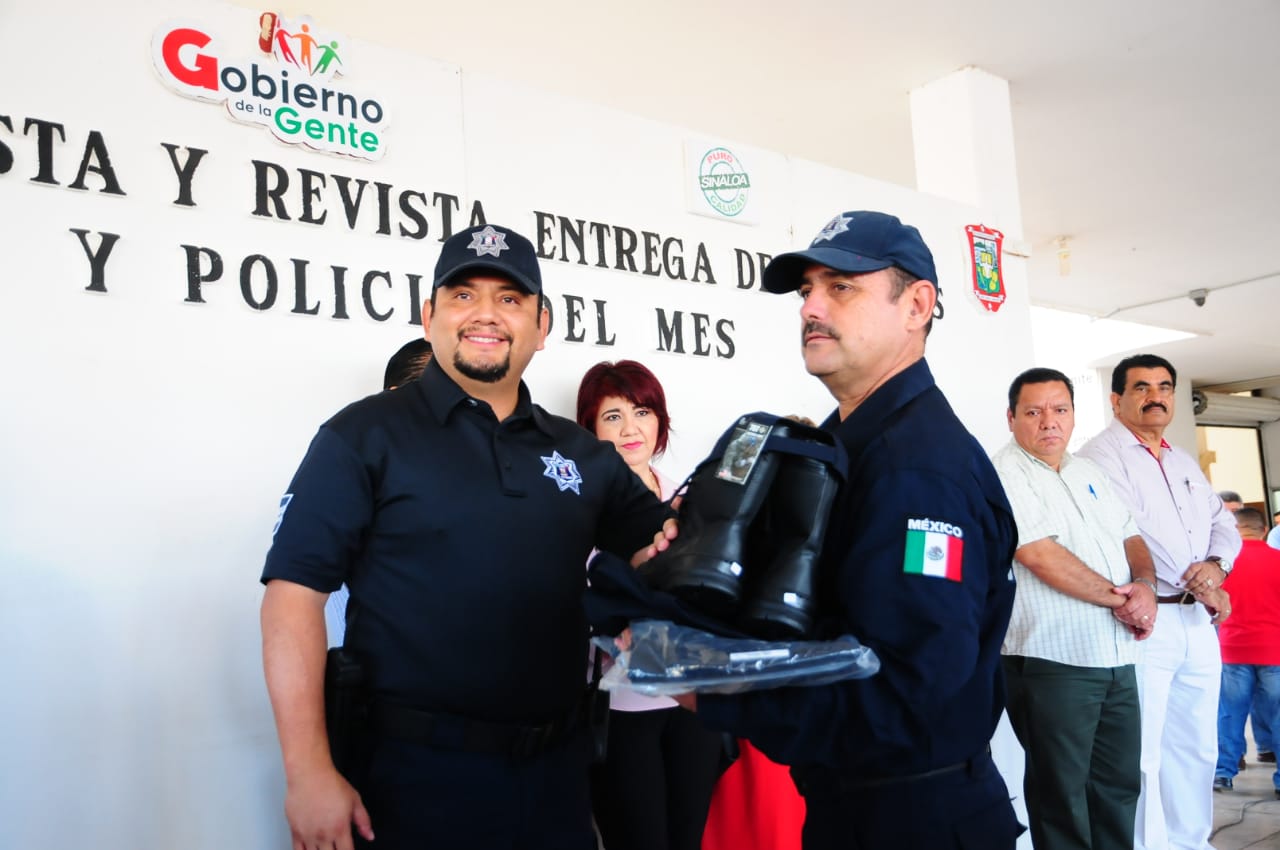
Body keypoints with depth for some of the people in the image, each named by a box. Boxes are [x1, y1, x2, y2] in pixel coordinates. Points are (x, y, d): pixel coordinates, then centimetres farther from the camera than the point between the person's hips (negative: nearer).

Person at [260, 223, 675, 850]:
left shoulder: (583, 454, 8)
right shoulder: (366, 435, -5)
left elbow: (665, 546, 18)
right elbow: (295, 591, -10)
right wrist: (308, 772, -16)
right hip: (416, 775, -4)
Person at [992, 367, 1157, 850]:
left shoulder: (1088, 473, 15)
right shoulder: (1003, 475, -11)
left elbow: (1131, 537, 16)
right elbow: (1042, 557, -19)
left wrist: (1144, 585, -5)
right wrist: (1120, 600, -11)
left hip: (1117, 657, 8)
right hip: (1053, 661, -7)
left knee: (1121, 784, 15)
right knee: (1062, 793, 4)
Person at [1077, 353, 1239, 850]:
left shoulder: (1185, 463, 19)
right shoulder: (1100, 458, -8)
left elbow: (1223, 523, 16)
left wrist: (1215, 566, -6)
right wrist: (1197, 585, -14)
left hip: (1199, 621, 8)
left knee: (1197, 747, 16)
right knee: (1140, 753, -3)